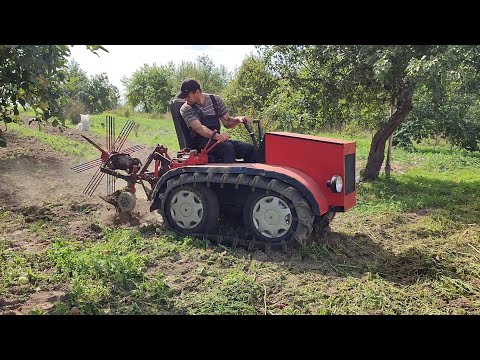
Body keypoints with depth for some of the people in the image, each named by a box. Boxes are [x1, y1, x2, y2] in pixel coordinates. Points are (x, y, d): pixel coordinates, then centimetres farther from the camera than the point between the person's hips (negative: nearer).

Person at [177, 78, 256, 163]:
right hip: (200, 143, -4)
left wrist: (239, 119, -7)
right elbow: (199, 128, -19)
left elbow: (227, 122, 15)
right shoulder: (185, 109, -3)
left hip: (217, 139, 5)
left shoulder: (215, 99, 10)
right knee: (227, 147, -34)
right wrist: (216, 135, -37)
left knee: (249, 148, -17)